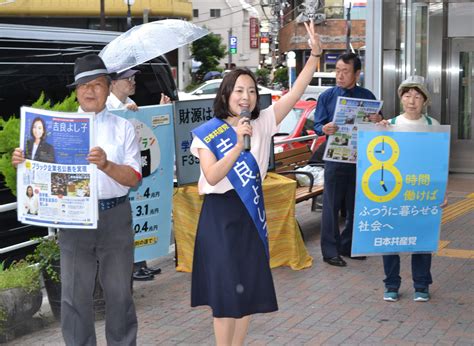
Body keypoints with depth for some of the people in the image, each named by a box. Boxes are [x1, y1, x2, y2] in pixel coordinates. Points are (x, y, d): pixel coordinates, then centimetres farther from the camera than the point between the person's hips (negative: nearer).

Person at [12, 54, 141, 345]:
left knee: (119, 292, 11)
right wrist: (24, 162, -16)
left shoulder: (123, 128, 3)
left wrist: (106, 165, -23)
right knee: (75, 295, 6)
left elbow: (133, 178, -6)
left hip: (115, 215, 0)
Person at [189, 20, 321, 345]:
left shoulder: (262, 123, 2)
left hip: (251, 211, 5)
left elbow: (295, 93, -6)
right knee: (226, 290, -2)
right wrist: (238, 144, -26)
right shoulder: (207, 133, -7)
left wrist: (315, 54, -15)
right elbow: (212, 177, -18)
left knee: (249, 289, 10)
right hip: (221, 214, -4)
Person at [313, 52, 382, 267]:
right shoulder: (327, 96, 2)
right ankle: (330, 251, 7)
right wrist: (325, 129, -23)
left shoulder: (367, 97, 6)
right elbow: (317, 125, 0)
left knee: (356, 204, 9)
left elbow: (374, 128, 8)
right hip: (335, 158, -2)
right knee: (332, 205, -1)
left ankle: (348, 245, 24)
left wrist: (378, 122, -15)